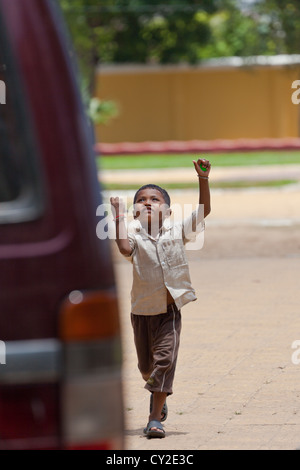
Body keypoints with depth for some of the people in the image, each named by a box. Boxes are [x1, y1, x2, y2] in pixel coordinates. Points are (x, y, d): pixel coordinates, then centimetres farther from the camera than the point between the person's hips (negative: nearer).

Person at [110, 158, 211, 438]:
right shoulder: (134, 234, -3)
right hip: (142, 311, 1)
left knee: (164, 360, -12)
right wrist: (118, 217, -18)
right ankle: (158, 393, 48)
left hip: (170, 310, -1)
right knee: (146, 366, 14)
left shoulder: (177, 231, 2)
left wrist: (203, 179, -11)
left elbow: (203, 211, -2)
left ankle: (155, 418, -9)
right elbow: (124, 248, -25)